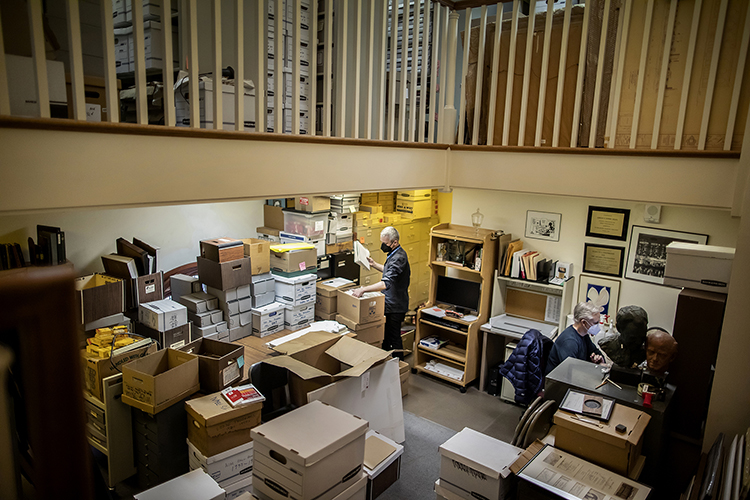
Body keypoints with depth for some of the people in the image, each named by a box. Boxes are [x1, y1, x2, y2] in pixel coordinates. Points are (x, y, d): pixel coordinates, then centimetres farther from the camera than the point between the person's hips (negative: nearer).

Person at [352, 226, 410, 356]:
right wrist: (374, 264, 14)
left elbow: (386, 283, -38)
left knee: (394, 338, 2)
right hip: (391, 304, 10)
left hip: (395, 307, -10)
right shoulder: (394, 254, 7)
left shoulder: (398, 258, -27)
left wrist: (363, 289, -37)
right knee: (387, 335, 20)